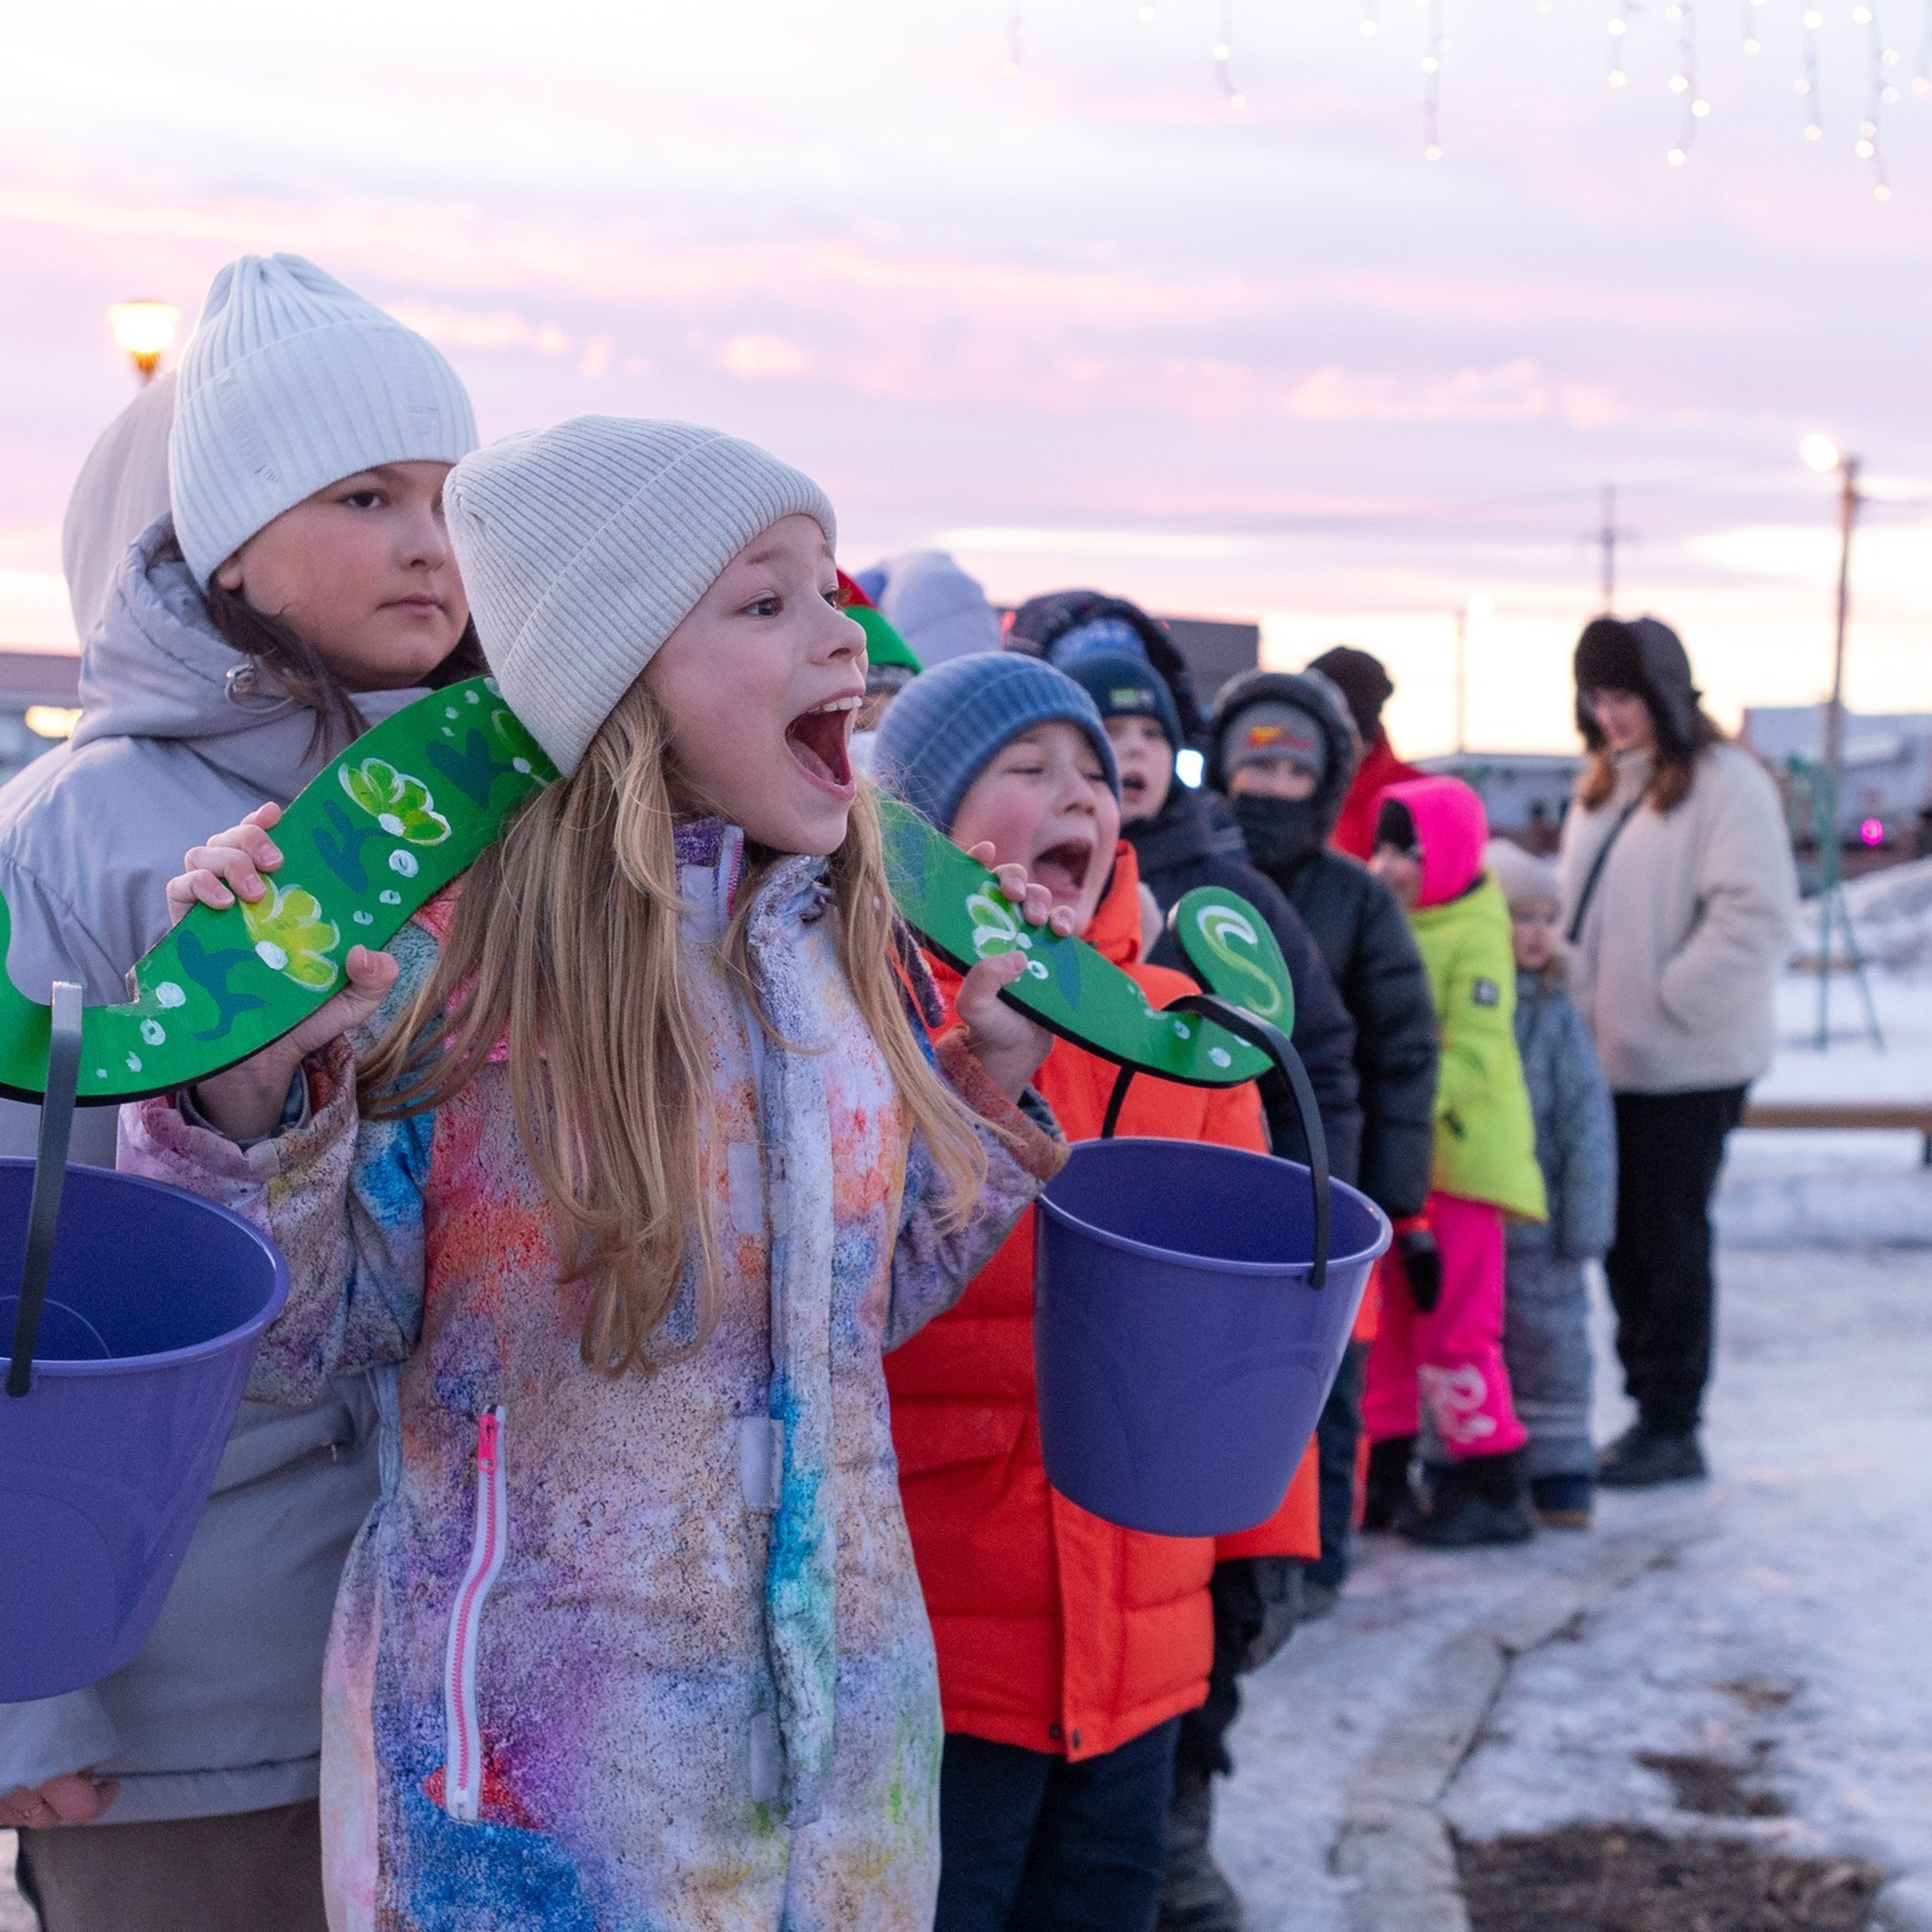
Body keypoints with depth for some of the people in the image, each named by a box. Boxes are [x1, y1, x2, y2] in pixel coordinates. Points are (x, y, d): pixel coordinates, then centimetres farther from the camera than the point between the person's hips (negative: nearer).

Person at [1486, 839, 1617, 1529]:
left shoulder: (1556, 1017, -4)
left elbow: (1587, 1127, -3)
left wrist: (1585, 1224, -5)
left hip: (1534, 1220, 0)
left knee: (1547, 1341, 8)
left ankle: (1559, 1470, 20)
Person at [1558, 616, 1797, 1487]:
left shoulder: (1725, 782, -13)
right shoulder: (1603, 785, 13)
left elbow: (1757, 917, -19)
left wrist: (1669, 1001, -18)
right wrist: (1578, 996, 6)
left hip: (1684, 1063, -8)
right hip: (1607, 1053, 8)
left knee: (1669, 1244, 0)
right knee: (1619, 1239, 12)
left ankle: (1672, 1428, 9)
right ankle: (1647, 1405, 22)